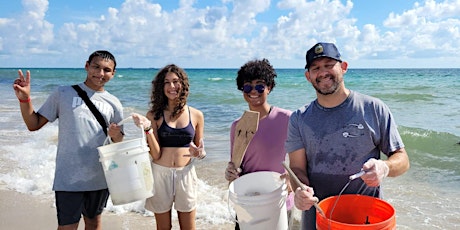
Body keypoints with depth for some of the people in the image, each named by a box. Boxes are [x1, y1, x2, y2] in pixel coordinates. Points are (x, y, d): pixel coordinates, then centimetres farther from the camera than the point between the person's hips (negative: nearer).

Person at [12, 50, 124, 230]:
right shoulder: (63, 94, 1)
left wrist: (116, 135, -14)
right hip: (69, 178, -2)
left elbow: (120, 144, 8)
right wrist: (24, 99, -12)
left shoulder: (113, 104, 5)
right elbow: (34, 124, 2)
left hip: (100, 177, 3)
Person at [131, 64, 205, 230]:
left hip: (186, 174, 1)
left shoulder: (196, 115, 0)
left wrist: (199, 153, -13)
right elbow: (156, 155, -10)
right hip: (160, 173, -1)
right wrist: (148, 129, -22)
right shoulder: (154, 115, -4)